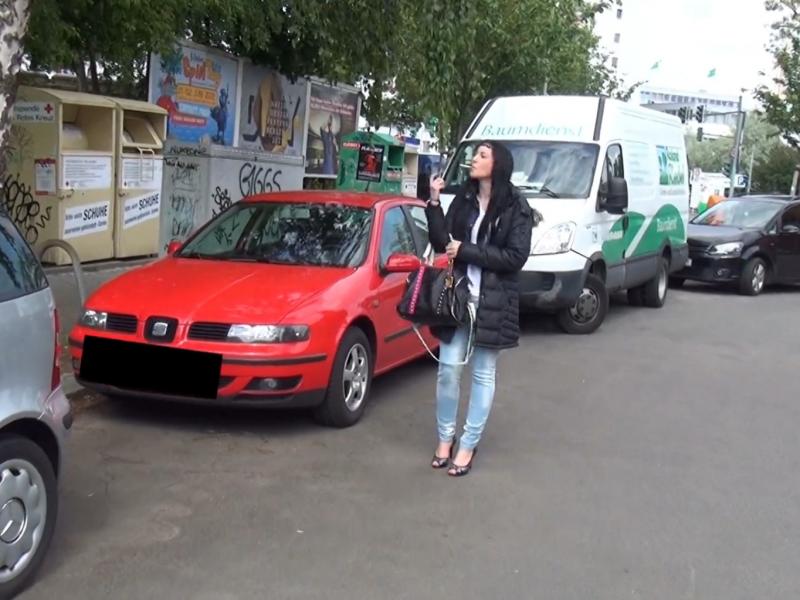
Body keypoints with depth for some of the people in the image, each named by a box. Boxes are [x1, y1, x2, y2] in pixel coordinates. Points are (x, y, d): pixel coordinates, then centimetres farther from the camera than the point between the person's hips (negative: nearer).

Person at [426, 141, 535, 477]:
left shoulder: (516, 208, -6)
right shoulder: (463, 199, 7)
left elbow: (515, 257, -14)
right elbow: (441, 243, 1)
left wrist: (466, 250, -15)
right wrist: (434, 203, -10)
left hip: (493, 302, -4)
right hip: (459, 296, 4)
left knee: (483, 374, 7)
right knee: (448, 367, 5)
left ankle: (468, 446, 16)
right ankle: (445, 438, 21)